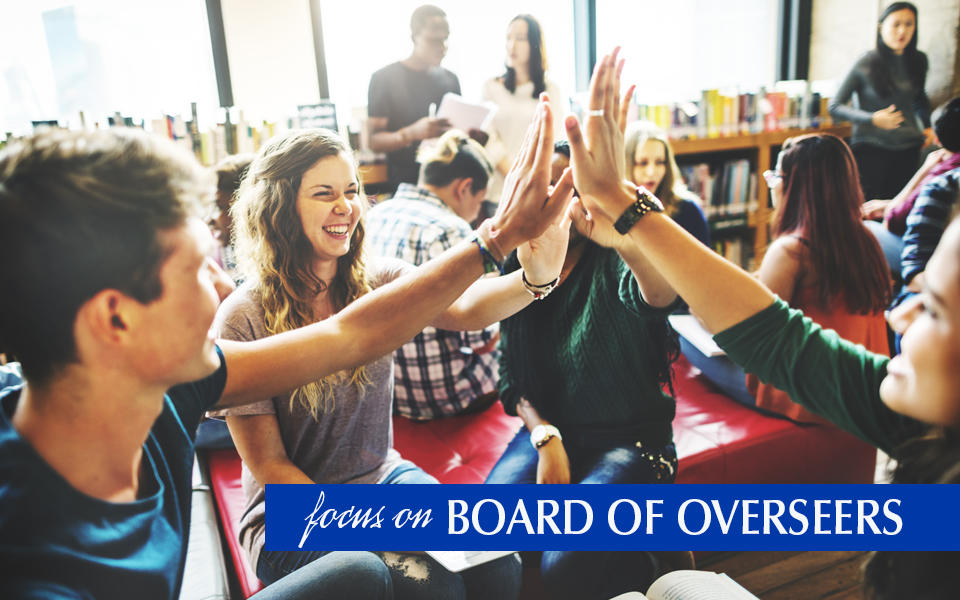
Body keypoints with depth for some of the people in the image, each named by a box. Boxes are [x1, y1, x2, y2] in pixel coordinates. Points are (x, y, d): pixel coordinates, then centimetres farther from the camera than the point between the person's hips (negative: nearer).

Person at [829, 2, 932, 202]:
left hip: (908, 148, 5)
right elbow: (834, 107, -7)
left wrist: (927, 126, 12)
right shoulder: (866, 64, -8)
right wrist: (872, 119, -19)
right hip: (871, 147, -4)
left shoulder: (918, 60, 7)